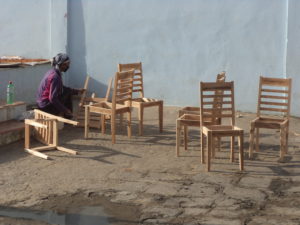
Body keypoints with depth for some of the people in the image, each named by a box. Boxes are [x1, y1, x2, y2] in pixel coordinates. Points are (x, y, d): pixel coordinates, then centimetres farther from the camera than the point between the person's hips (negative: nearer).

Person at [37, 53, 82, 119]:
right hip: (46, 106, -9)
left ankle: (68, 117, 18)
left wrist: (76, 91, 16)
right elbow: (52, 98, -28)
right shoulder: (55, 76, -24)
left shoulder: (52, 72, 6)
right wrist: (64, 110, -19)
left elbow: (62, 88, 20)